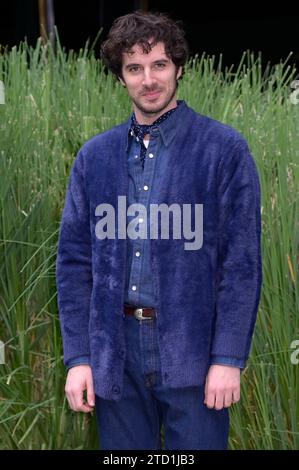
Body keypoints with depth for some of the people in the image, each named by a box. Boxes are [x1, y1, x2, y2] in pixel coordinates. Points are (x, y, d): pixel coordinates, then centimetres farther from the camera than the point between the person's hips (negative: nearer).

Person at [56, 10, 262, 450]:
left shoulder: (225, 149, -4)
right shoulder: (95, 156, 7)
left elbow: (242, 261, -6)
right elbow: (74, 259, 7)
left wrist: (229, 359, -11)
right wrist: (78, 357, 0)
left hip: (191, 348, -3)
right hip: (115, 351, 3)